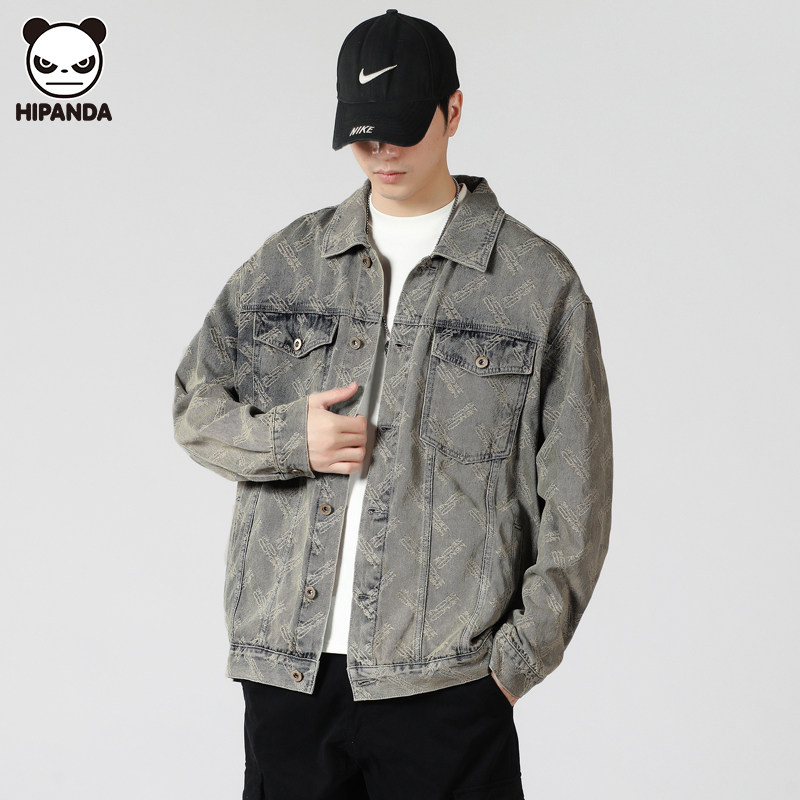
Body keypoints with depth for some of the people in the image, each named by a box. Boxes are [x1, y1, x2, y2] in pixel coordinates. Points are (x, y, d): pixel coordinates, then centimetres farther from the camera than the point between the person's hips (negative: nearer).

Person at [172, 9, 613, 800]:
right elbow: (194, 405, 15)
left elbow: (575, 500, 2)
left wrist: (520, 655, -4)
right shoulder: (289, 261, 11)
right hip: (285, 667, 3)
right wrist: (290, 438, -5)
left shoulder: (538, 282, 2)